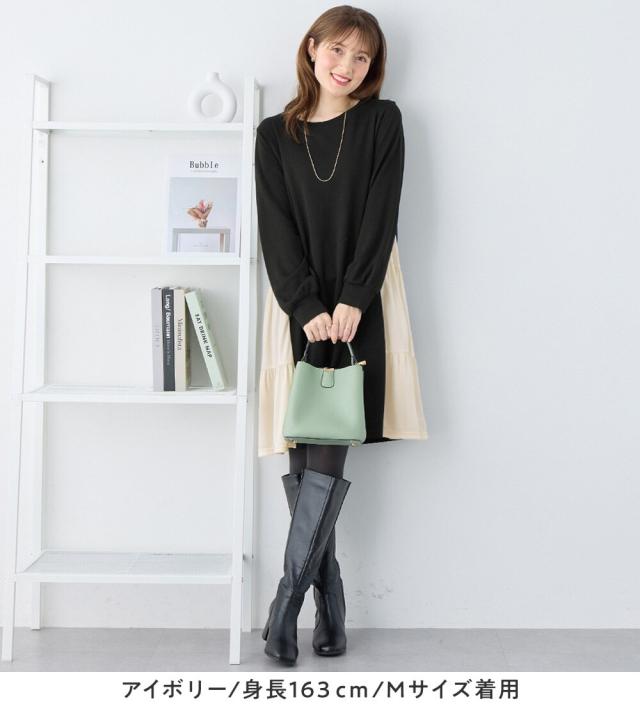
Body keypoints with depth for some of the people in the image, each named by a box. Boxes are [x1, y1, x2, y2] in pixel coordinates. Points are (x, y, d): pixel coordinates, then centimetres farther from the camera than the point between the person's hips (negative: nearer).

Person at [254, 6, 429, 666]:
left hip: (360, 304, -1)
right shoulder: (275, 134, 10)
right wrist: (308, 308, -12)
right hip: (300, 305, 2)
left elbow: (381, 216, -2)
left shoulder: (381, 121, 8)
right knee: (304, 455, -3)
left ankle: (286, 603, -6)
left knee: (327, 455, -11)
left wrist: (351, 300, -13)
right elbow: (276, 231, 2)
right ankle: (330, 609, 6)